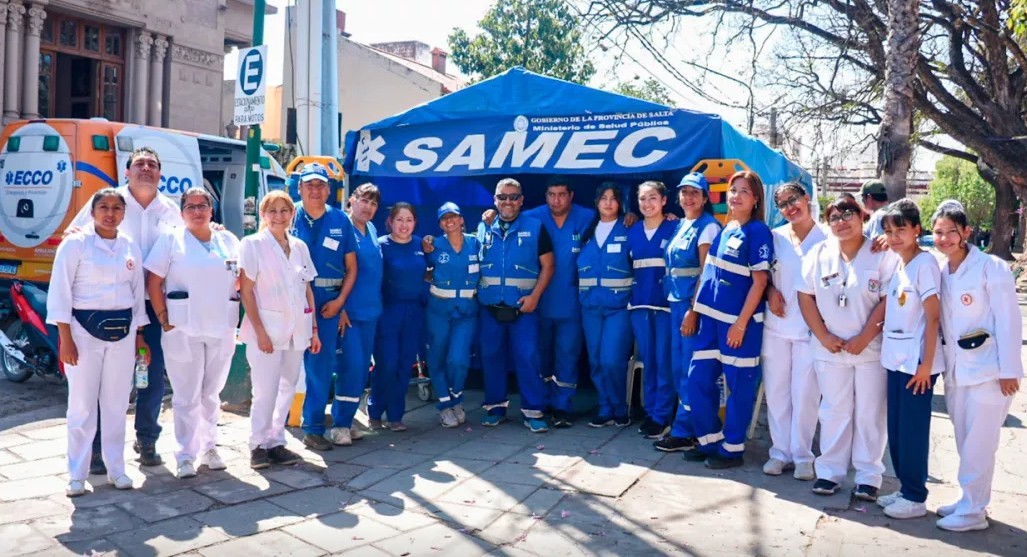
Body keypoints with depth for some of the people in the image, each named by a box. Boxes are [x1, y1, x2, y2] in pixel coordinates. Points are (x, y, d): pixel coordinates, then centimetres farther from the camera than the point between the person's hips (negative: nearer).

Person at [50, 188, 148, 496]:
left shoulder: (131, 247, 7)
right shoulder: (75, 244, -6)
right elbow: (60, 292, -7)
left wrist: (139, 335, 11)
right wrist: (65, 338, -12)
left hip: (122, 332, 4)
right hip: (85, 329, -4)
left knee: (117, 404, 9)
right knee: (82, 405, 0)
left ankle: (116, 468, 20)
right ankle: (77, 474, 12)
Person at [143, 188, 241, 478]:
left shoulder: (228, 241, 10)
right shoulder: (171, 240, 0)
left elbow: (242, 279, 15)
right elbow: (153, 283, -3)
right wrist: (165, 320, -9)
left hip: (222, 330, 3)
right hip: (183, 330, -3)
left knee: (212, 393, 13)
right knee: (187, 396, 0)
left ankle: (209, 447, 25)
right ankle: (186, 455, 9)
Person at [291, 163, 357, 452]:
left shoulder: (340, 221, 5)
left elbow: (351, 267, 9)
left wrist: (339, 301, -2)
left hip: (328, 303, 2)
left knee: (321, 366, 5)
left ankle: (314, 428, 16)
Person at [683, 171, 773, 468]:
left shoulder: (758, 232, -8)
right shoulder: (723, 230, 12)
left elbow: (759, 281, -12)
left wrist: (741, 323, -16)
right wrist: (694, 310, 11)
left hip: (738, 321, -7)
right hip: (711, 317, 7)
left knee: (739, 386, 4)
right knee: (698, 379, 9)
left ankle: (732, 448, 16)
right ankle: (709, 440, 23)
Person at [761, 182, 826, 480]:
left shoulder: (826, 239, -2)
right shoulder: (774, 237, 5)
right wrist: (770, 292, -4)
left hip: (810, 327, -3)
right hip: (775, 326, 3)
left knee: (805, 394, 1)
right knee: (776, 391, 7)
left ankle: (802, 455, 14)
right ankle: (780, 451, 19)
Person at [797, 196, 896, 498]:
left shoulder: (881, 255, -5)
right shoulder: (818, 254, 5)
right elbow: (806, 297, 4)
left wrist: (864, 338, -13)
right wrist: (824, 337, -5)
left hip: (871, 348, -2)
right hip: (830, 349, 3)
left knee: (870, 414, 4)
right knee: (834, 411, 9)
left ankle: (868, 475, 15)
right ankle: (830, 471, 18)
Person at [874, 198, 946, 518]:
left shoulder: (924, 264, -12)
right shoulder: (895, 264, 11)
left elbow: (933, 317, -14)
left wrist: (926, 363, -16)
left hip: (917, 362, -8)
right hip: (895, 360, 8)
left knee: (912, 431, 0)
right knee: (896, 430, 13)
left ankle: (915, 498, 12)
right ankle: (905, 489, 26)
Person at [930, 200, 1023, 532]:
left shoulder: (991, 268, -11)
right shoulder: (939, 271, 7)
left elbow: (1008, 322, -12)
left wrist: (1008, 371, -13)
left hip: (987, 369, -6)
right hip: (955, 370, 6)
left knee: (978, 444, -1)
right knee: (966, 442, 15)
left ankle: (973, 511, 9)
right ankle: (970, 501, 27)